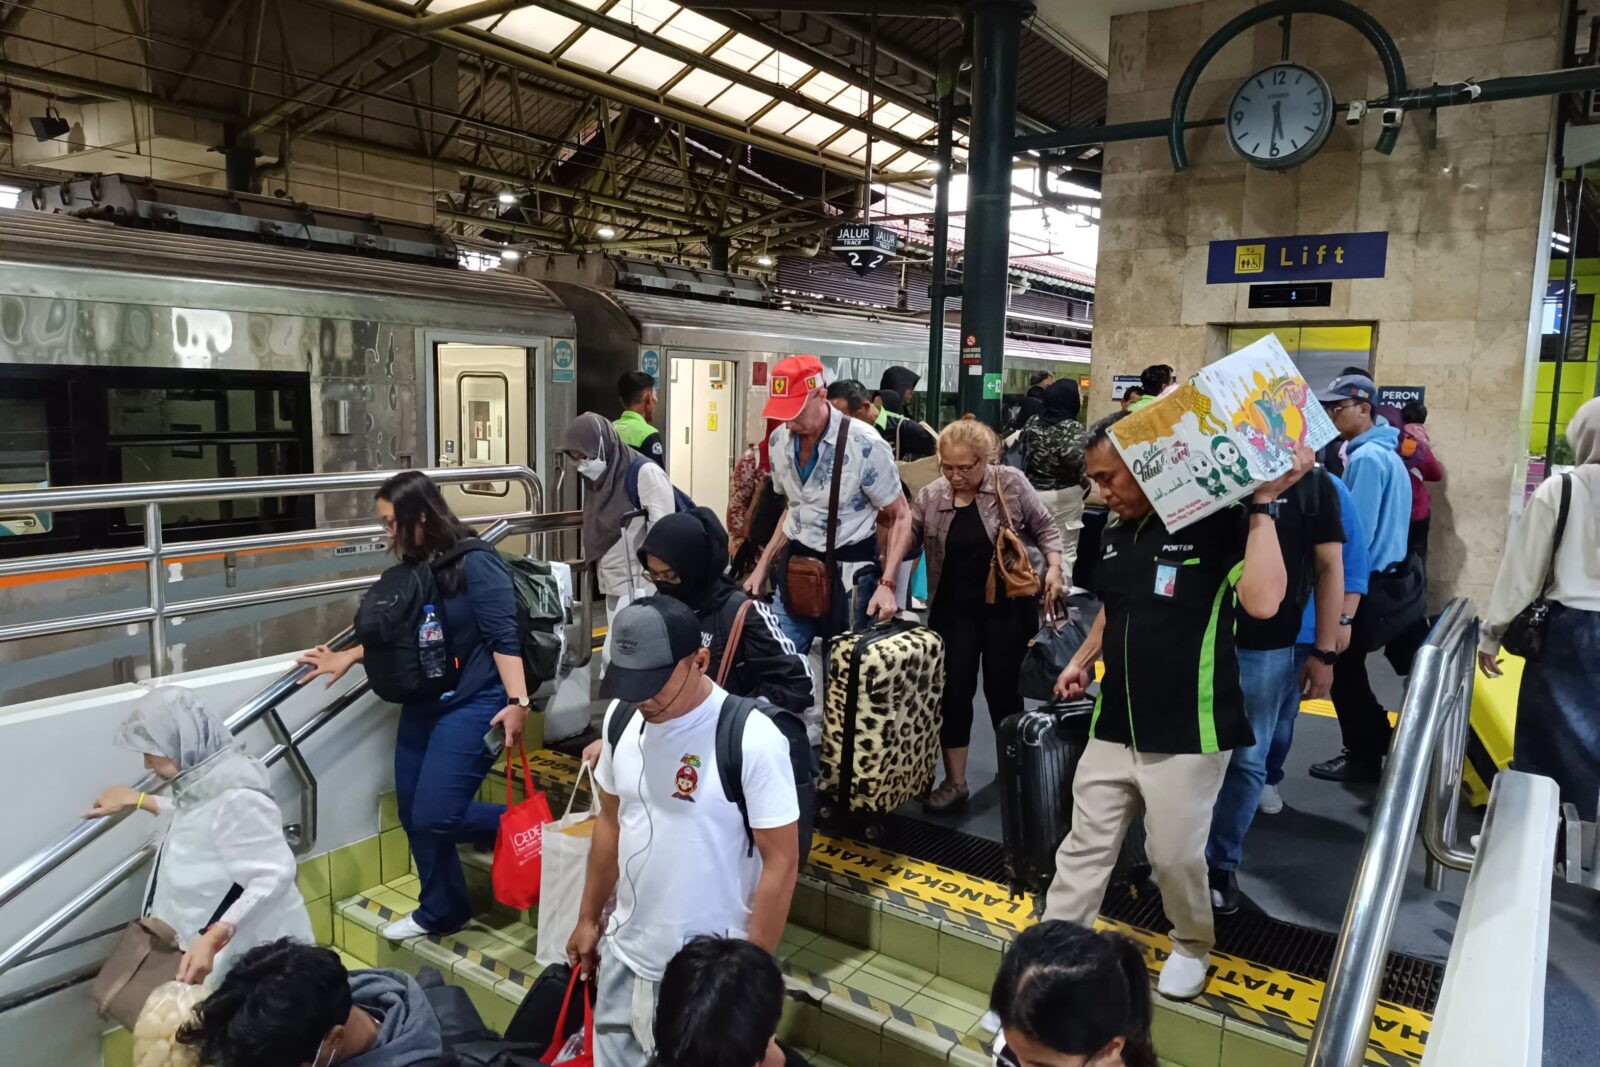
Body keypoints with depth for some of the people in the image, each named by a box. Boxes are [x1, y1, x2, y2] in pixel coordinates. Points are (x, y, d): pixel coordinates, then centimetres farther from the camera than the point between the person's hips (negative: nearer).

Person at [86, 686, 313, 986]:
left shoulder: (234, 795, -26)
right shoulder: (205, 782, 5)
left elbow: (275, 874, -30)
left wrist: (213, 939, -37)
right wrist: (137, 801, 30)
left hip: (253, 953, -10)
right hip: (226, 947, 10)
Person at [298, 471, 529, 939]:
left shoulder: (475, 562, -15)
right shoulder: (413, 568, 8)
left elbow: (504, 636, -21)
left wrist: (517, 701, -27)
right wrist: (347, 657, 26)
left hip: (472, 704, -8)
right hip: (423, 704, 8)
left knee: (435, 815, -13)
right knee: (413, 814, 12)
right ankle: (440, 911, 31)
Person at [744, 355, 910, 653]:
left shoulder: (865, 444, -17)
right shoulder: (779, 440, 1)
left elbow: (900, 515, -8)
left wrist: (886, 583, -18)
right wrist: (763, 566, 12)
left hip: (849, 574, -4)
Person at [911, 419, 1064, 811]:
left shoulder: (1011, 484, -6)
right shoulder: (930, 496, -1)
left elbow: (1043, 527, 2)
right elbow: (905, 541, 2)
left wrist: (1054, 567, -11)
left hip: (1007, 608, -2)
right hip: (954, 611, 2)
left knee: (1002, 689, 7)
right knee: (953, 691, 1)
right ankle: (955, 781, 13)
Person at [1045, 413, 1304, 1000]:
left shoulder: (1220, 524, -13)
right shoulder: (1114, 534, 8)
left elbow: (1263, 600, -30)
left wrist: (1263, 503, -28)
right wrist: (1083, 659, 11)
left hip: (1187, 736, -6)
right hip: (1113, 729, 6)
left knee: (1176, 855, 9)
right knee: (1083, 849, 10)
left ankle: (1192, 947, 37)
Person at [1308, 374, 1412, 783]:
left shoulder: (1366, 458, -20)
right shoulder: (1384, 453, 12)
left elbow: (1354, 532, -23)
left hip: (1361, 584, -10)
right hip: (1381, 578, 10)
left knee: (1344, 670, 1)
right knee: (1350, 667, 19)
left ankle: (1363, 756, 12)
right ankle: (1376, 738, 31)